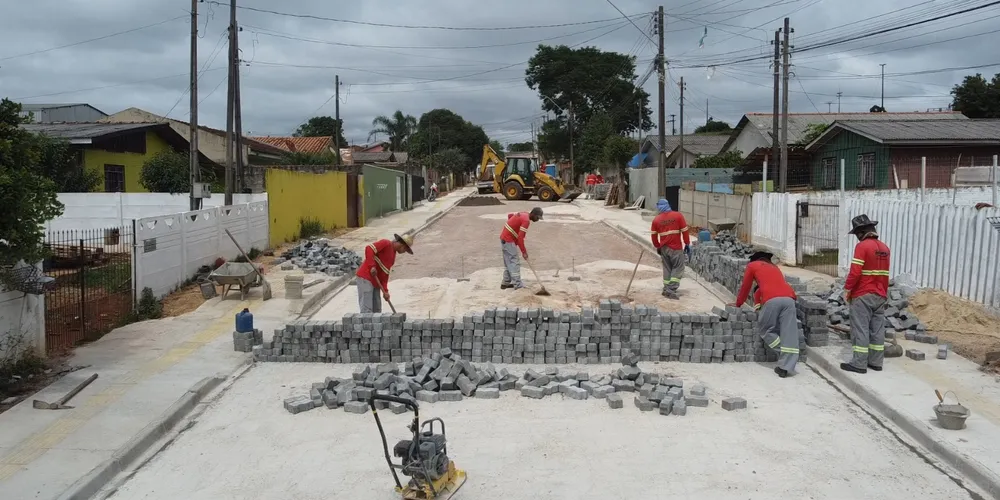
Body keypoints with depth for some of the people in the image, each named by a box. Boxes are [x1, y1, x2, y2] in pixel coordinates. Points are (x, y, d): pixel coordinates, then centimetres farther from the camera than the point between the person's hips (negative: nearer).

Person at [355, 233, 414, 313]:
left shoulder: (393, 255, 18)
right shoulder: (386, 243, -7)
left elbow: (385, 273, 16)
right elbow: (369, 249, -20)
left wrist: (385, 291, 7)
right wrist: (372, 266, -25)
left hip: (375, 281, 10)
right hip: (365, 278, -10)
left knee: (377, 309, 13)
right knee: (367, 309, -13)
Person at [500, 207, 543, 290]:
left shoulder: (523, 214, 9)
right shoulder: (526, 220, -20)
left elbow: (509, 215, 25)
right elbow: (520, 238, -24)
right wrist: (524, 252, -20)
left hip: (504, 238, 10)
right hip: (509, 241, -10)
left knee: (508, 263, 15)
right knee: (514, 263, -8)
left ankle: (505, 283, 19)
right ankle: (518, 285, -7)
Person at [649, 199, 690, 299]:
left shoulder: (656, 220, 2)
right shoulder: (678, 215, -5)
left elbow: (654, 236, 6)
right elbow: (685, 231, -5)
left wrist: (658, 247, 21)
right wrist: (687, 244, 5)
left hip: (664, 248, 4)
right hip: (676, 248, -4)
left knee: (667, 268, 16)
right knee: (678, 268, 3)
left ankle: (666, 289, 19)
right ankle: (671, 289, -8)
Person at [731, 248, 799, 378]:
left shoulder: (752, 266, 24)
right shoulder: (774, 267, 37)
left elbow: (745, 287, 31)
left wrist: (738, 304, 46)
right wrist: (758, 302, 63)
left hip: (772, 300, -4)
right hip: (789, 298, 4)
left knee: (765, 330, 12)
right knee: (789, 334, 1)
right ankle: (786, 367, -7)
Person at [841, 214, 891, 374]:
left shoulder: (862, 246, -13)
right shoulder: (884, 248, 10)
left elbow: (855, 271, -19)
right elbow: (885, 274, 16)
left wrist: (847, 289, -8)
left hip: (862, 295, -7)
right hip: (879, 296, 8)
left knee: (860, 329, -4)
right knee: (877, 328, 10)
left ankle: (859, 364, -2)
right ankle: (876, 362, 16)